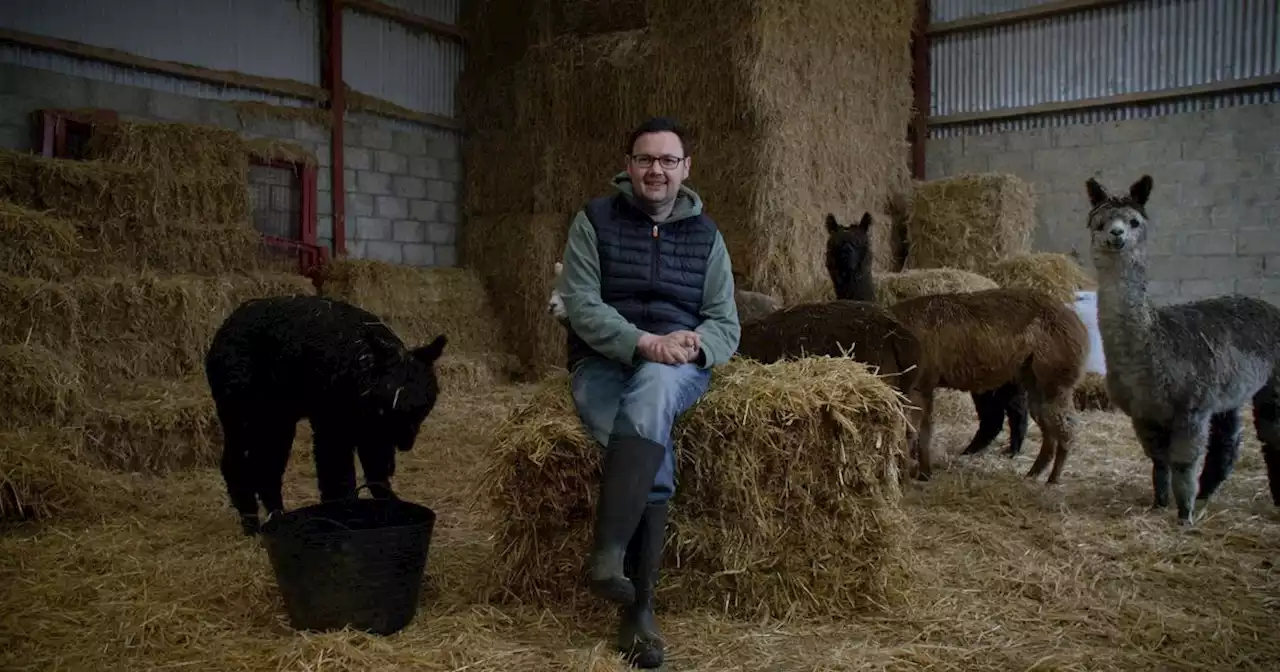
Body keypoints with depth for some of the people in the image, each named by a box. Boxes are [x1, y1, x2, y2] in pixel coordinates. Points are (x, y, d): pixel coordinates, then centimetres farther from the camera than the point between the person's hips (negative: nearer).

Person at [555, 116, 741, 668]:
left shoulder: (706, 234, 10)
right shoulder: (594, 220, 4)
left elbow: (726, 325, 7)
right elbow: (580, 305, -7)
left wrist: (694, 344, -17)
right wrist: (643, 341, -22)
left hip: (678, 368, 1)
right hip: (602, 364, -1)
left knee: (651, 391, -37)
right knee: (654, 460, -30)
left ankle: (608, 551, -39)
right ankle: (640, 607, -21)